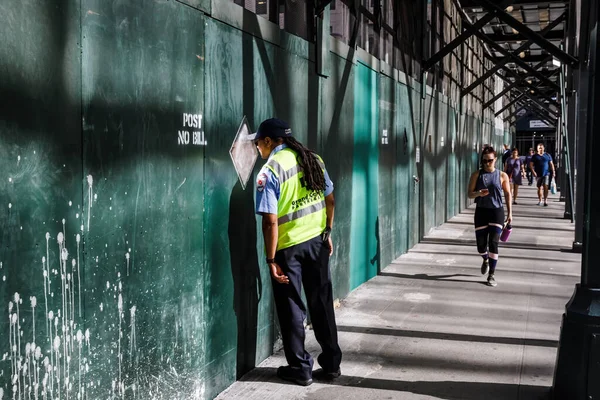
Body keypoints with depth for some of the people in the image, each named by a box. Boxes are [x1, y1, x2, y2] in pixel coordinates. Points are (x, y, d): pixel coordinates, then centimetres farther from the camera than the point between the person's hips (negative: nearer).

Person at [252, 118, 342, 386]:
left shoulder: (270, 170, -14)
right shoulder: (313, 159, 4)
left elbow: (271, 221, -18)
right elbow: (330, 200, 10)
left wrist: (271, 259, -13)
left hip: (288, 246, -5)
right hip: (316, 240, 6)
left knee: (292, 308, 9)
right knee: (322, 303, 15)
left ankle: (300, 368, 19)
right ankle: (331, 363, 25)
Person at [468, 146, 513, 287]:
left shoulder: (502, 176, 2)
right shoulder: (477, 175, 3)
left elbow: (507, 194, 7)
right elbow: (470, 194, 2)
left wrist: (510, 213, 4)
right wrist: (478, 193, -20)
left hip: (497, 211, -1)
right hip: (481, 211, 1)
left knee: (493, 243, -11)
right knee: (481, 245, 4)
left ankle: (491, 275, -1)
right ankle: (486, 260, 41)